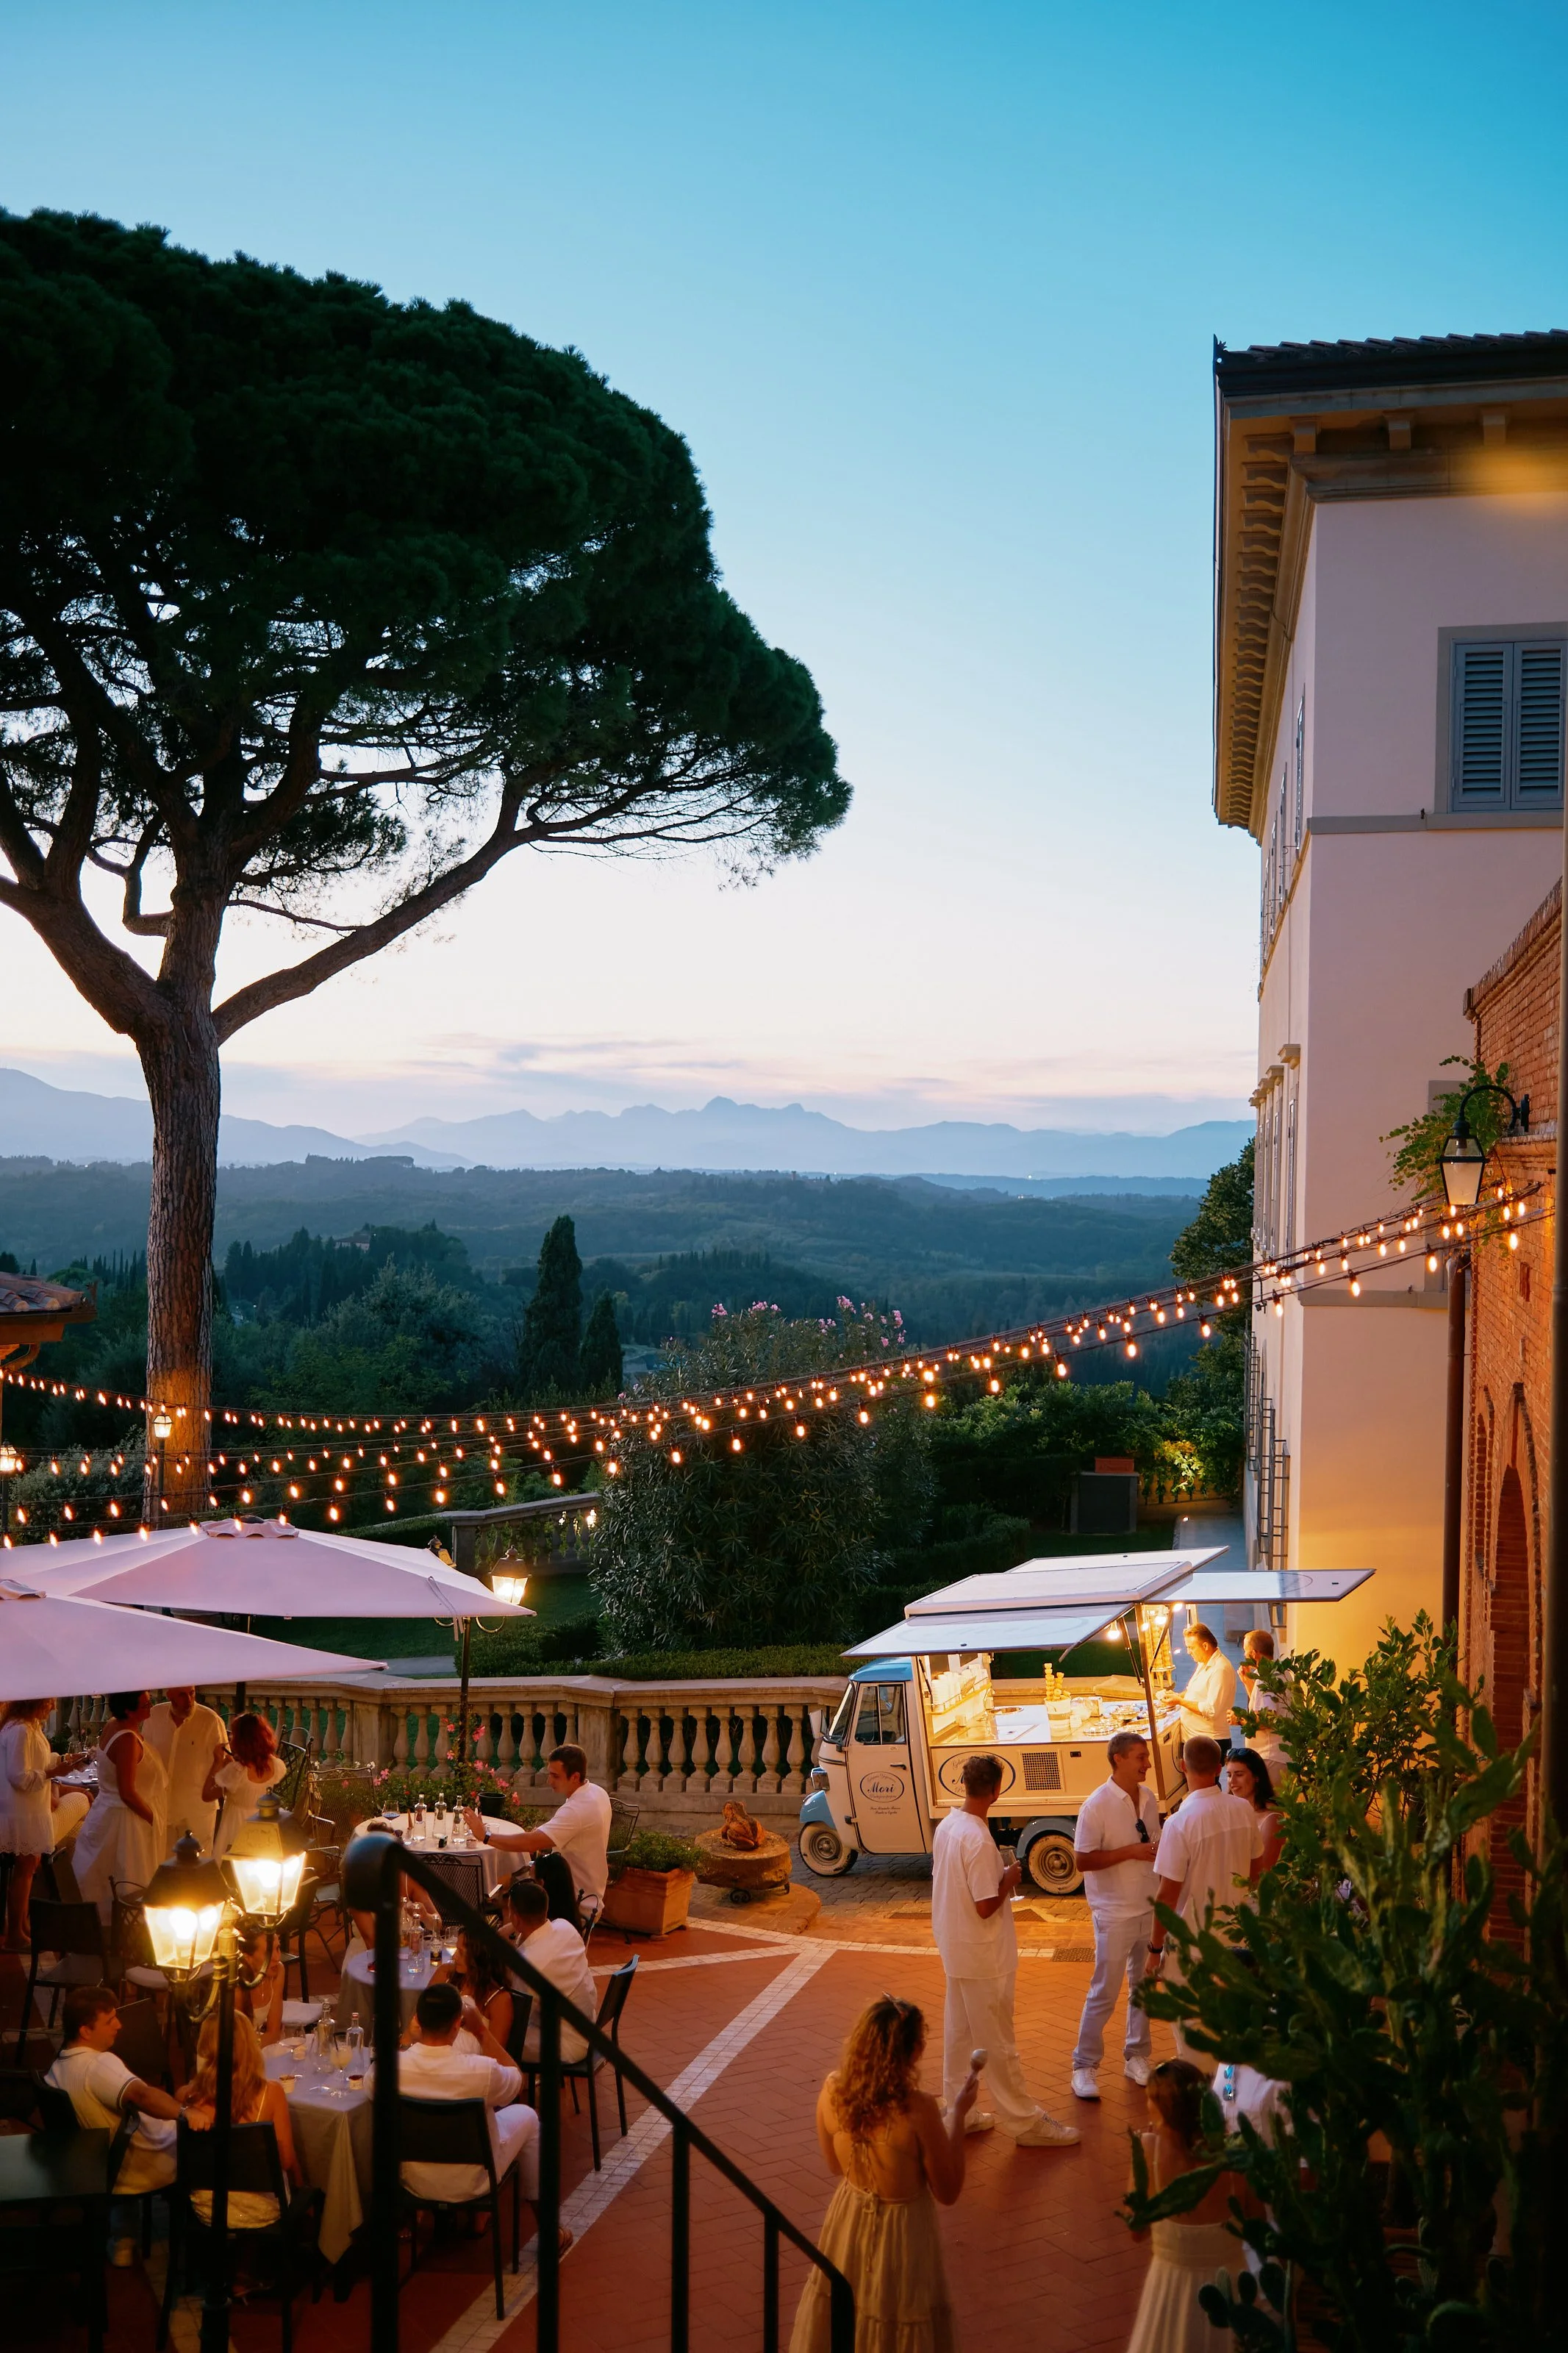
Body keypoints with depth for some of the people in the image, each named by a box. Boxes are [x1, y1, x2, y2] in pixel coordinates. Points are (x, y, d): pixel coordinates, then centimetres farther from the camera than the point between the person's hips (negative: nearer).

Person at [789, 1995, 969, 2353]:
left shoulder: (832, 2091, -16)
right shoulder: (918, 2110, -30)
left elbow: (834, 2165, 3)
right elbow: (947, 2193, -15)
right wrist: (958, 2113, -10)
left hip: (848, 2223, 4)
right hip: (900, 2232, -4)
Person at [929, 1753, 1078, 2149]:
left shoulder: (946, 1826, 2)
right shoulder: (979, 1840, -26)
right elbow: (986, 1906, -25)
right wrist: (1010, 1879, -10)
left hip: (954, 1949, 9)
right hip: (983, 1955, -9)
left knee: (958, 2033, 17)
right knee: (998, 2042, 1)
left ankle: (958, 2112, 26)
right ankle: (1025, 2122, 11)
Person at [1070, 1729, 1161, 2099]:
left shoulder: (1149, 1799, 5)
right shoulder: (1097, 1805, -16)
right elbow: (1083, 1860, -18)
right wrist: (1130, 1852, -24)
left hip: (1150, 1909, 6)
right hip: (1114, 1913, -6)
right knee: (1104, 1992, 0)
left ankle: (1136, 2058, 27)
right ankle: (1084, 2066, 10)